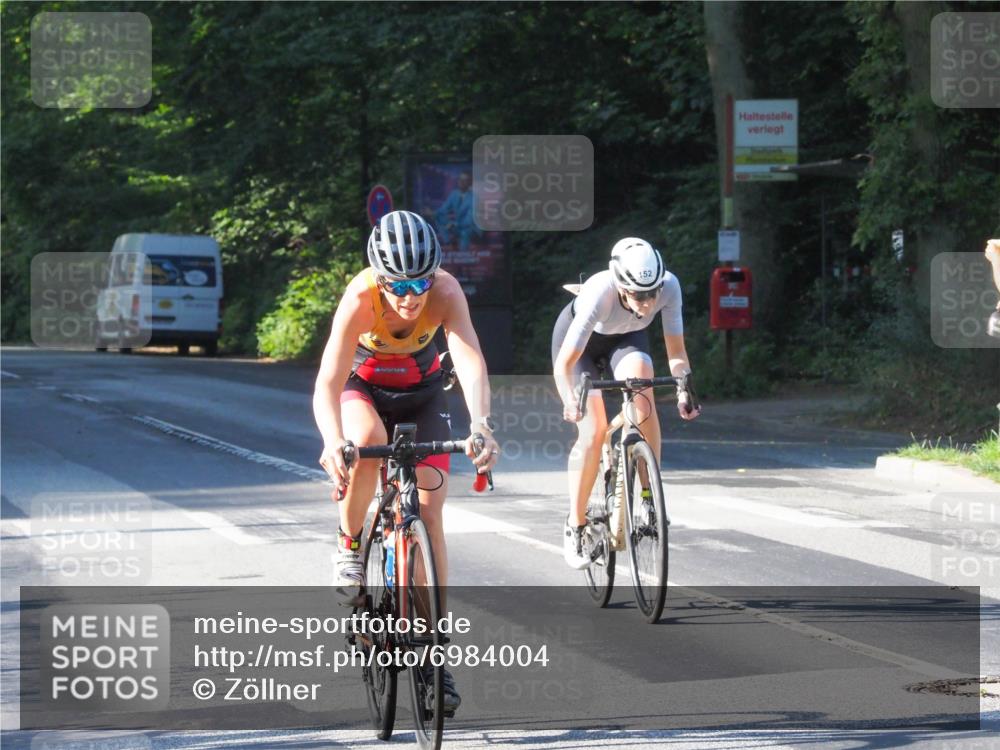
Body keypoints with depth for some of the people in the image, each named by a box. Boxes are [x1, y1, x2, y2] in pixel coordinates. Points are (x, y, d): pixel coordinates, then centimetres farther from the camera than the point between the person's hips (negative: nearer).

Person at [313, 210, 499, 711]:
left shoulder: (445, 292, -32)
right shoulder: (361, 299, -35)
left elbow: (470, 360, -45)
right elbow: (328, 383, -43)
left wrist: (480, 424, -63)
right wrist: (333, 441, -62)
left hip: (422, 391, 1)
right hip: (362, 385, -1)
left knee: (429, 515, -9)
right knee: (368, 441, -37)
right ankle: (348, 545, -11)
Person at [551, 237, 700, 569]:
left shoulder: (669, 286, -32)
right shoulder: (599, 293, -41)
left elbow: (676, 351, -23)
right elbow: (564, 364, -39)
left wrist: (683, 388, -40)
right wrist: (570, 400, -56)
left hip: (626, 337, 3)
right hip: (579, 337, -3)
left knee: (641, 391, -29)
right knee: (593, 430, -17)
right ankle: (575, 526, 0)